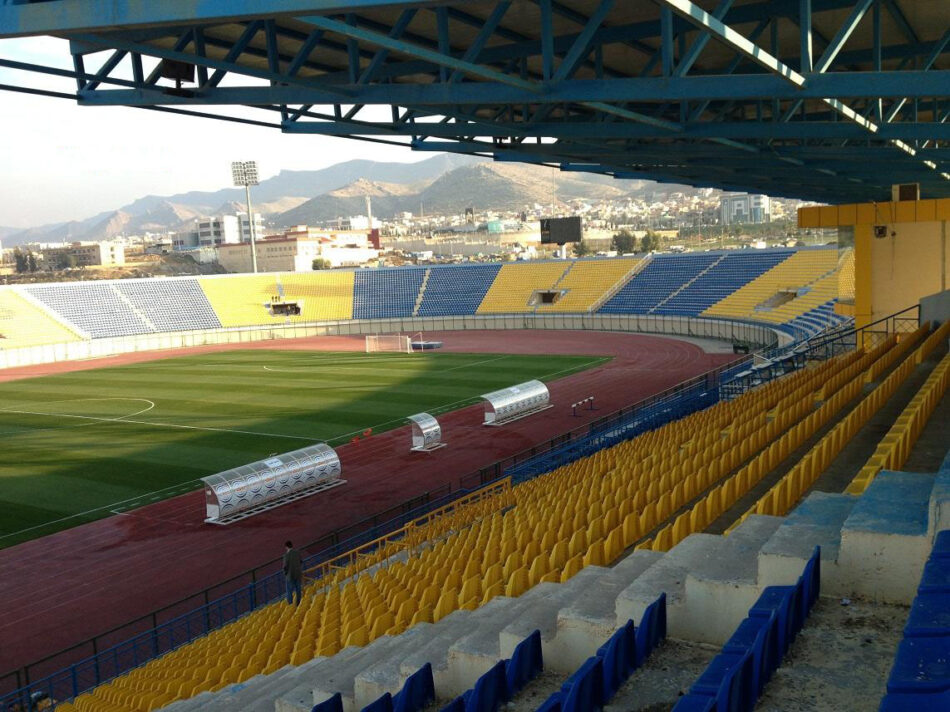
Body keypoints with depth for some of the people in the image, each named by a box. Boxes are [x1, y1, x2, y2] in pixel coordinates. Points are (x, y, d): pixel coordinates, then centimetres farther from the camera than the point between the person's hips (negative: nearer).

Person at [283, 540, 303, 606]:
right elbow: (301, 563, 9)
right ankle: (298, 604, 15)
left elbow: (285, 565, -12)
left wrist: (285, 573, 3)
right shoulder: (298, 553, 1)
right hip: (298, 574, 5)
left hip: (290, 575, -5)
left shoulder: (287, 554, -14)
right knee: (298, 590, 12)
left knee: (289, 591, 2)